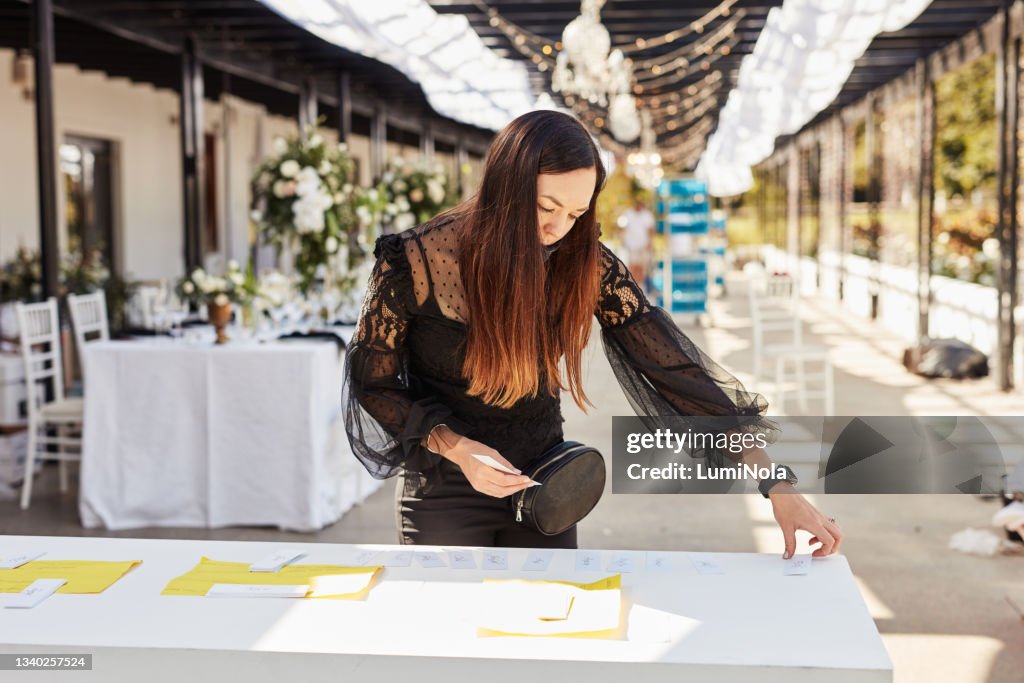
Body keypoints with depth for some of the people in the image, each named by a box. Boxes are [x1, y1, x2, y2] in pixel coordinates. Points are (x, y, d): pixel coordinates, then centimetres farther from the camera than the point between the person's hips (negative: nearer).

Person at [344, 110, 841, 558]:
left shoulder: (586, 265, -14)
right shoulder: (415, 261, -20)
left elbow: (672, 366, -16)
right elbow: (373, 382, -8)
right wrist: (455, 447, -24)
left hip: (543, 492, 2)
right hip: (443, 496, -2)